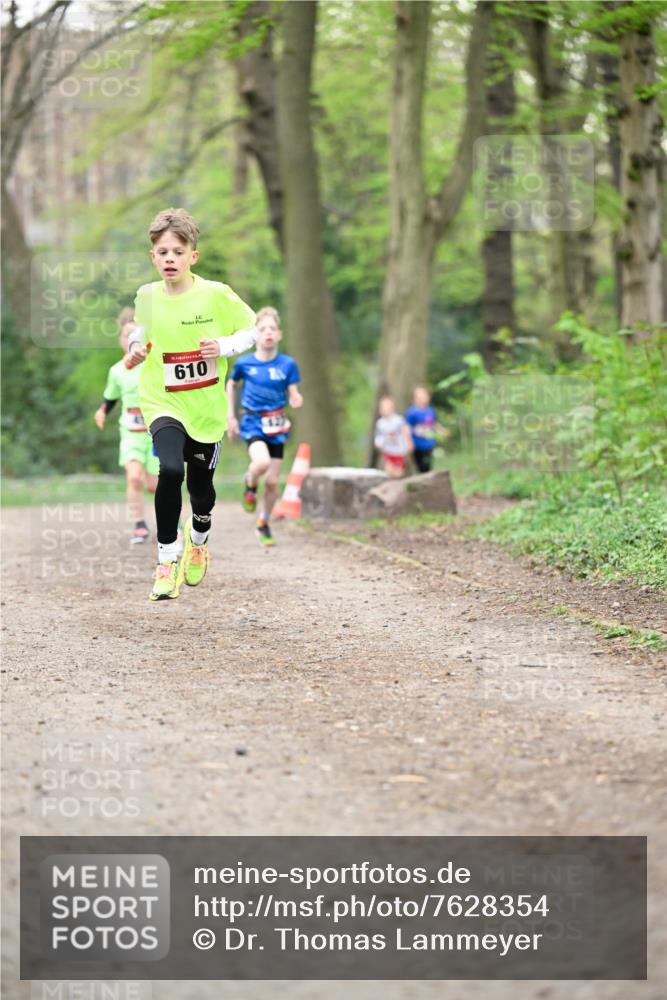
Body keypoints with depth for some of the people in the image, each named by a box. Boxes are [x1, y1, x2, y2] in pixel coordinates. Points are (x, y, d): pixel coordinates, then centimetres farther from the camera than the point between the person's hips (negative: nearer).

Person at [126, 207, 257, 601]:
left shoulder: (216, 294, -9)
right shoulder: (147, 296, -2)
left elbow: (253, 330, 0)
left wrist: (224, 346, -16)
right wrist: (137, 349, -4)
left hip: (207, 406, 0)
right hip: (163, 403, 0)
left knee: (201, 484, 12)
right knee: (171, 470, -26)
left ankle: (199, 539, 48)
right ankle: (167, 560, -15)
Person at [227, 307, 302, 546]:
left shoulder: (288, 364, -3)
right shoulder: (244, 363, -5)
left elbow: (293, 396, 1)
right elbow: (231, 385, 13)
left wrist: (296, 400, -23)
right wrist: (230, 416, 11)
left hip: (277, 425, 2)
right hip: (253, 422, -2)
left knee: (273, 480, 4)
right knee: (262, 462, -31)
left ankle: (264, 524, 25)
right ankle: (250, 483, 4)